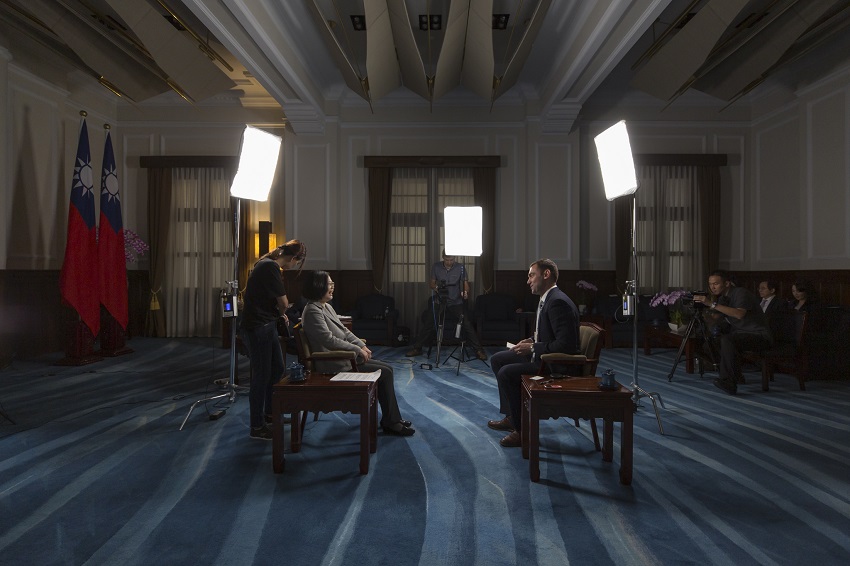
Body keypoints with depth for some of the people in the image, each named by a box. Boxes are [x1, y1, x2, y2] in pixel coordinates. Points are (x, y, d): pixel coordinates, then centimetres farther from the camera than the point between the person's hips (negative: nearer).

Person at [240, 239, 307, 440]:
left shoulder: (267, 263, 10)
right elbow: (283, 302, -16)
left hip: (266, 325, 10)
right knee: (262, 376, 0)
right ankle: (257, 427, 14)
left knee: (277, 369, 18)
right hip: (257, 327, -10)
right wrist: (281, 311, 4)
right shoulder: (271, 267, -21)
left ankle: (269, 412, 36)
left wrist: (278, 313, 11)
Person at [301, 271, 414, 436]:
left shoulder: (327, 307, 14)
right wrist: (357, 349, -18)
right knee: (384, 373, -12)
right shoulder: (312, 311, -16)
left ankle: (393, 418, 10)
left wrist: (362, 345, 2)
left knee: (387, 369, 4)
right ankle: (390, 422, -1)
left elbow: (345, 330, 17)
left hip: (343, 356, 10)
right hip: (335, 364, -10)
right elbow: (329, 340, -24)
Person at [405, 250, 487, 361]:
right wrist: (435, 287, -14)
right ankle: (416, 348, 7)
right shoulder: (436, 267, 2)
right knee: (428, 324, -9)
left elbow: (465, 283, -2)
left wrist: (465, 292, -25)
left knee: (467, 324, -15)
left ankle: (478, 350, -5)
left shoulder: (460, 267, -2)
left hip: (456, 303, -1)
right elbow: (432, 283, 10)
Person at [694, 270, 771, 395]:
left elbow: (739, 314, -35)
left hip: (759, 336, -9)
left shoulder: (740, 293, -15)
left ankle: (730, 383, -27)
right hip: (740, 334, 9)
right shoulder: (723, 297, 9)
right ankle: (735, 375, 3)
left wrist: (712, 304, -38)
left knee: (727, 340, -33)